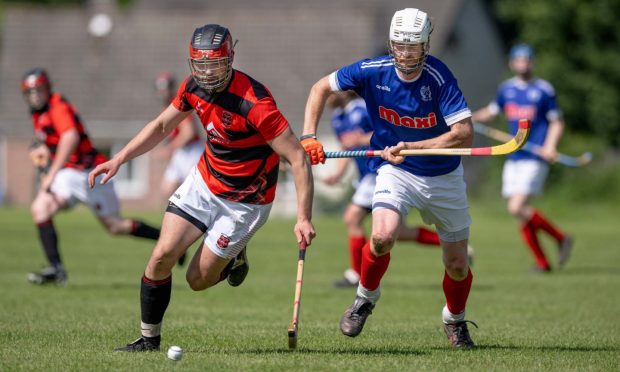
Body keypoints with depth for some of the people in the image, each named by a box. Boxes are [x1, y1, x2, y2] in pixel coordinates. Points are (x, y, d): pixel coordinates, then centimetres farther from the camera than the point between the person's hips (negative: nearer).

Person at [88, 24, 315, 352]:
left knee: (198, 280, -1)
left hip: (244, 202, -5)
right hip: (203, 182, 5)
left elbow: (298, 158, -29)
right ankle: (149, 338, 8)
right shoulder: (193, 87, -9)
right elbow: (161, 126, 10)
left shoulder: (253, 103, -30)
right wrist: (120, 158, -2)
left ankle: (235, 259, 33)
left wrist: (304, 219, -34)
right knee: (162, 255, -9)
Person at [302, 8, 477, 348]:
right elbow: (321, 88, -1)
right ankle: (365, 297, 2)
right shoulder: (372, 72, -16)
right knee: (383, 236, -28)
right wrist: (308, 137, -12)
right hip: (395, 171, 0)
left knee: (457, 264, 6)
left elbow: (465, 134, -28)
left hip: (443, 176, 0)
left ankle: (455, 320, 39)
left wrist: (411, 147, -33)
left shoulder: (439, 77, -23)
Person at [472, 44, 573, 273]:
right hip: (513, 157, 6)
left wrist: (550, 146, -15)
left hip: (535, 158, -6)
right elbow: (491, 112, 23)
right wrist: (471, 118, 4)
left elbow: (556, 122, 1)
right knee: (520, 213, 3)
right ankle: (542, 262, 12)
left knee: (517, 208, -18)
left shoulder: (543, 90, -2)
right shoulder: (506, 89, 11)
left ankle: (560, 238, -2)